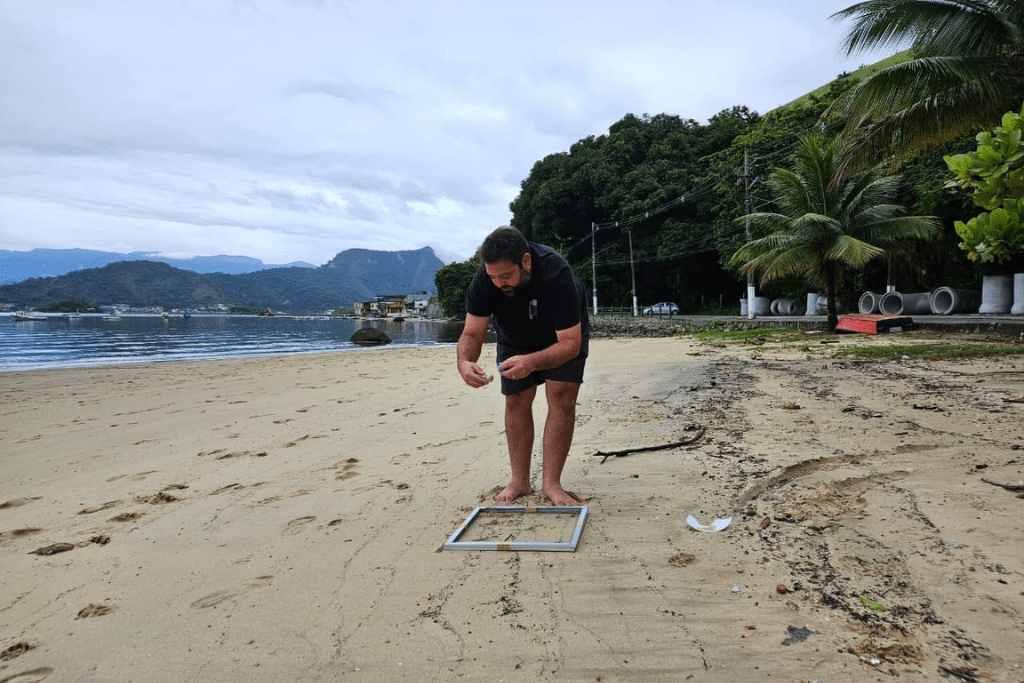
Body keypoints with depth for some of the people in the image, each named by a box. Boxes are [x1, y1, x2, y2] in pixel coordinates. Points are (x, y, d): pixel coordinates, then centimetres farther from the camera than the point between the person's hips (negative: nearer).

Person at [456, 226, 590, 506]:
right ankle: (519, 482, 7)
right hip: (515, 336, 3)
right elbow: (472, 333, -22)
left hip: (563, 334, -3)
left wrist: (532, 362, -56)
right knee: (516, 402, -3)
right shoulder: (483, 280, -29)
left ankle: (551, 483, -8)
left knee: (562, 399, -15)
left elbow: (570, 343, -38)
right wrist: (465, 361, -45)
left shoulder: (557, 275, -41)